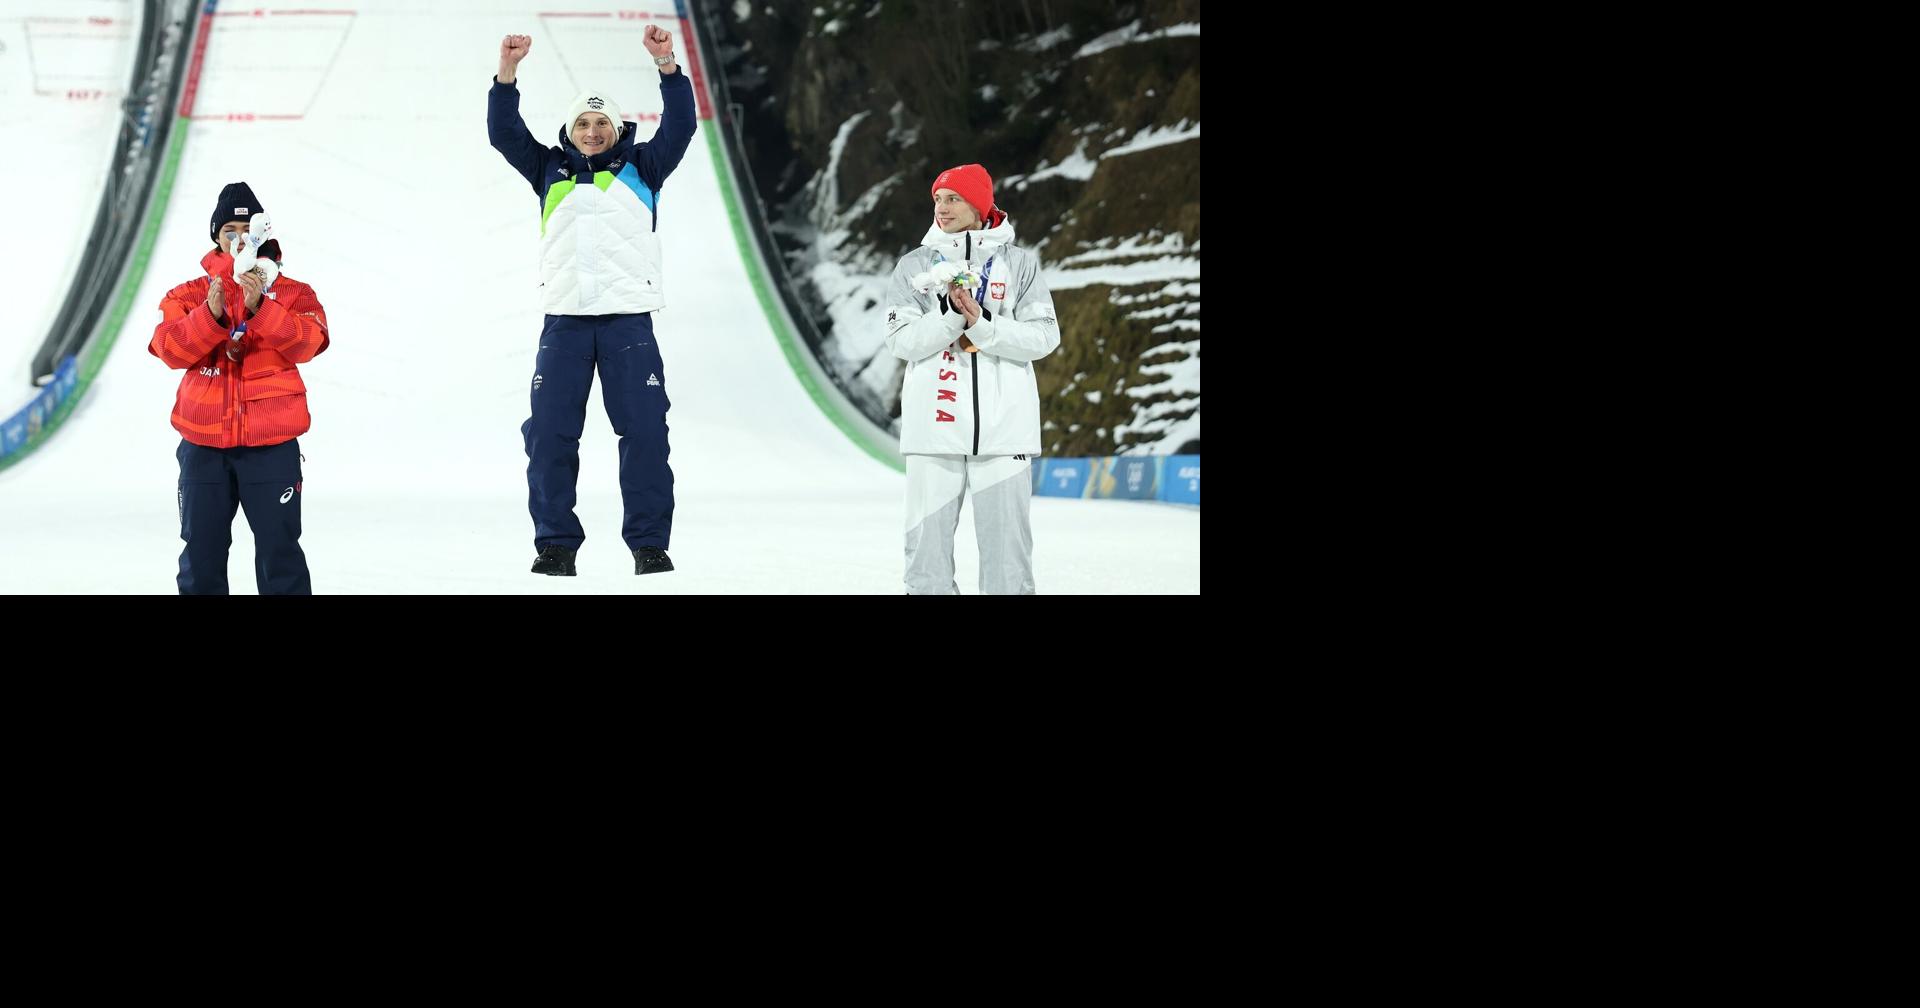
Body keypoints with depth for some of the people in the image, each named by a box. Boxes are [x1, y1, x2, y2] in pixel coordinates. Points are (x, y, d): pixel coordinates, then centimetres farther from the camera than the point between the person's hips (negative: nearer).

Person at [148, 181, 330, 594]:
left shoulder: (292, 293, 5)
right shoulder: (189, 295, 9)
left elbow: (307, 343, -12)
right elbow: (171, 349, -6)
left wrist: (260, 307, -25)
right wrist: (210, 315, -22)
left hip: (272, 446, -2)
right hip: (203, 444, 2)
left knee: (279, 552, -1)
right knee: (201, 554, 7)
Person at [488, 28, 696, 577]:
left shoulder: (640, 168, 10)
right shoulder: (551, 171, 13)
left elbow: (679, 126, -2)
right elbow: (504, 133, 6)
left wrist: (667, 65, -16)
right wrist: (507, 71, -8)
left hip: (629, 320, -1)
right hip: (564, 321, 1)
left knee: (644, 431, -4)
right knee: (549, 433, -1)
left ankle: (650, 543, 2)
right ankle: (555, 542, 7)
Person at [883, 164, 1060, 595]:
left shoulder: (1018, 263, 5)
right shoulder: (915, 266, 7)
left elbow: (1043, 337, -3)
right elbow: (901, 340, -2)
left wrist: (981, 323, -15)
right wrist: (952, 313, -17)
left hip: (1003, 425, -1)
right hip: (935, 424, 1)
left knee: (1006, 541, -1)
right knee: (927, 541, 1)